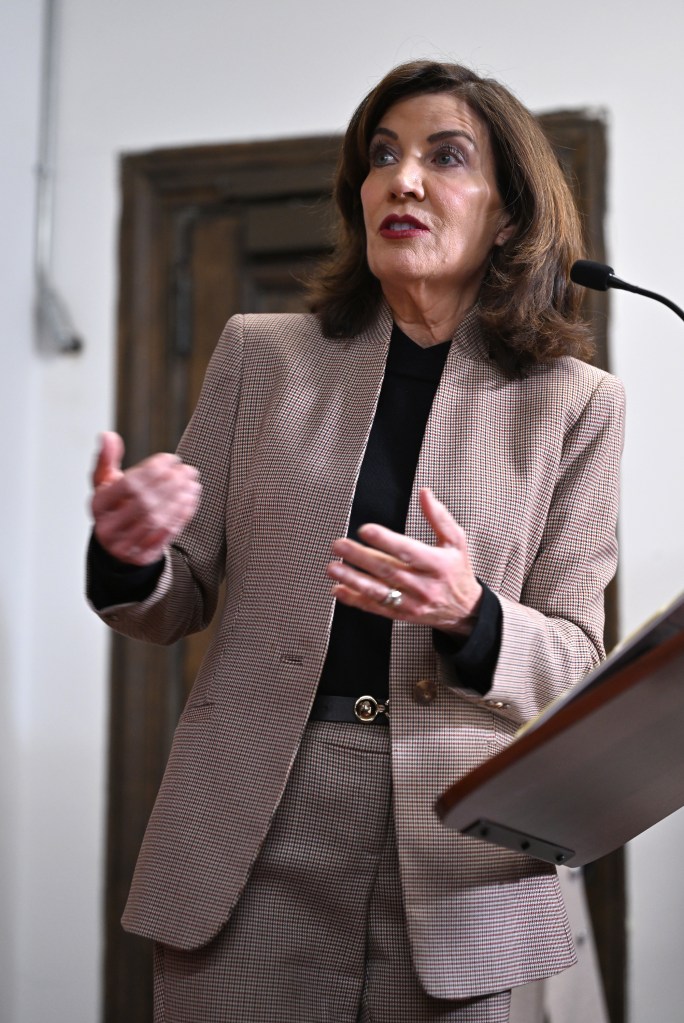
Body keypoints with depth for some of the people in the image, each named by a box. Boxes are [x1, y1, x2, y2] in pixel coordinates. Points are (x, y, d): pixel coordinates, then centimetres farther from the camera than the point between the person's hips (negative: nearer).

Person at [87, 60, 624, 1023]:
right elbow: (181, 601, 9)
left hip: (454, 855, 0)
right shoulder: (260, 356, 7)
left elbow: (575, 658, 3)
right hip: (254, 848, 1)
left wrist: (472, 617, -18)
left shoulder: (573, 405, 4)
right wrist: (132, 555, -14)